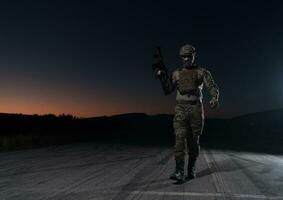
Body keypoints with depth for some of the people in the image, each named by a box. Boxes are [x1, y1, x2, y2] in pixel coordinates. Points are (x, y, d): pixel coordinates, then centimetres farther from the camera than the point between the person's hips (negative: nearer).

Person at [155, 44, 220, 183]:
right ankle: (179, 172, -15)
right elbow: (167, 91, 10)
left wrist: (215, 98, -27)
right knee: (180, 138, -13)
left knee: (194, 141, 6)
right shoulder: (177, 73, 12)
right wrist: (162, 78, -7)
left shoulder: (202, 72, 7)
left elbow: (213, 87, -5)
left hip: (196, 109, 0)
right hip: (181, 110, 1)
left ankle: (191, 169, 22)